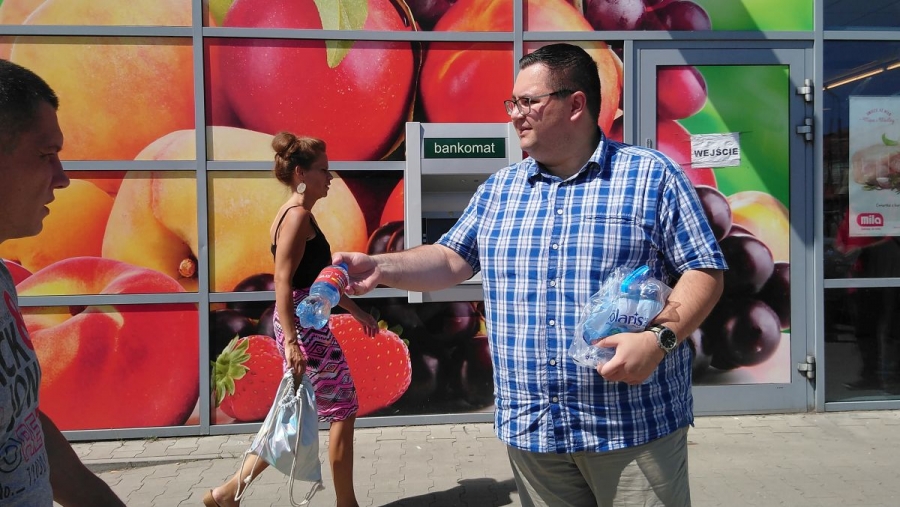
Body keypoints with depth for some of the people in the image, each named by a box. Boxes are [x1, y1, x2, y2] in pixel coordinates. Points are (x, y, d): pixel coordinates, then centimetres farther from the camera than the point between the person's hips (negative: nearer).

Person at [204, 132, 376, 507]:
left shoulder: (301, 215, 16)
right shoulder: (297, 215, -14)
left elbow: (320, 274, 23)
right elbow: (282, 281, -22)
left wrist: (355, 311, 27)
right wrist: (291, 341, -28)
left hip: (305, 324, 10)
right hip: (304, 325, -10)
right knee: (343, 410, 3)